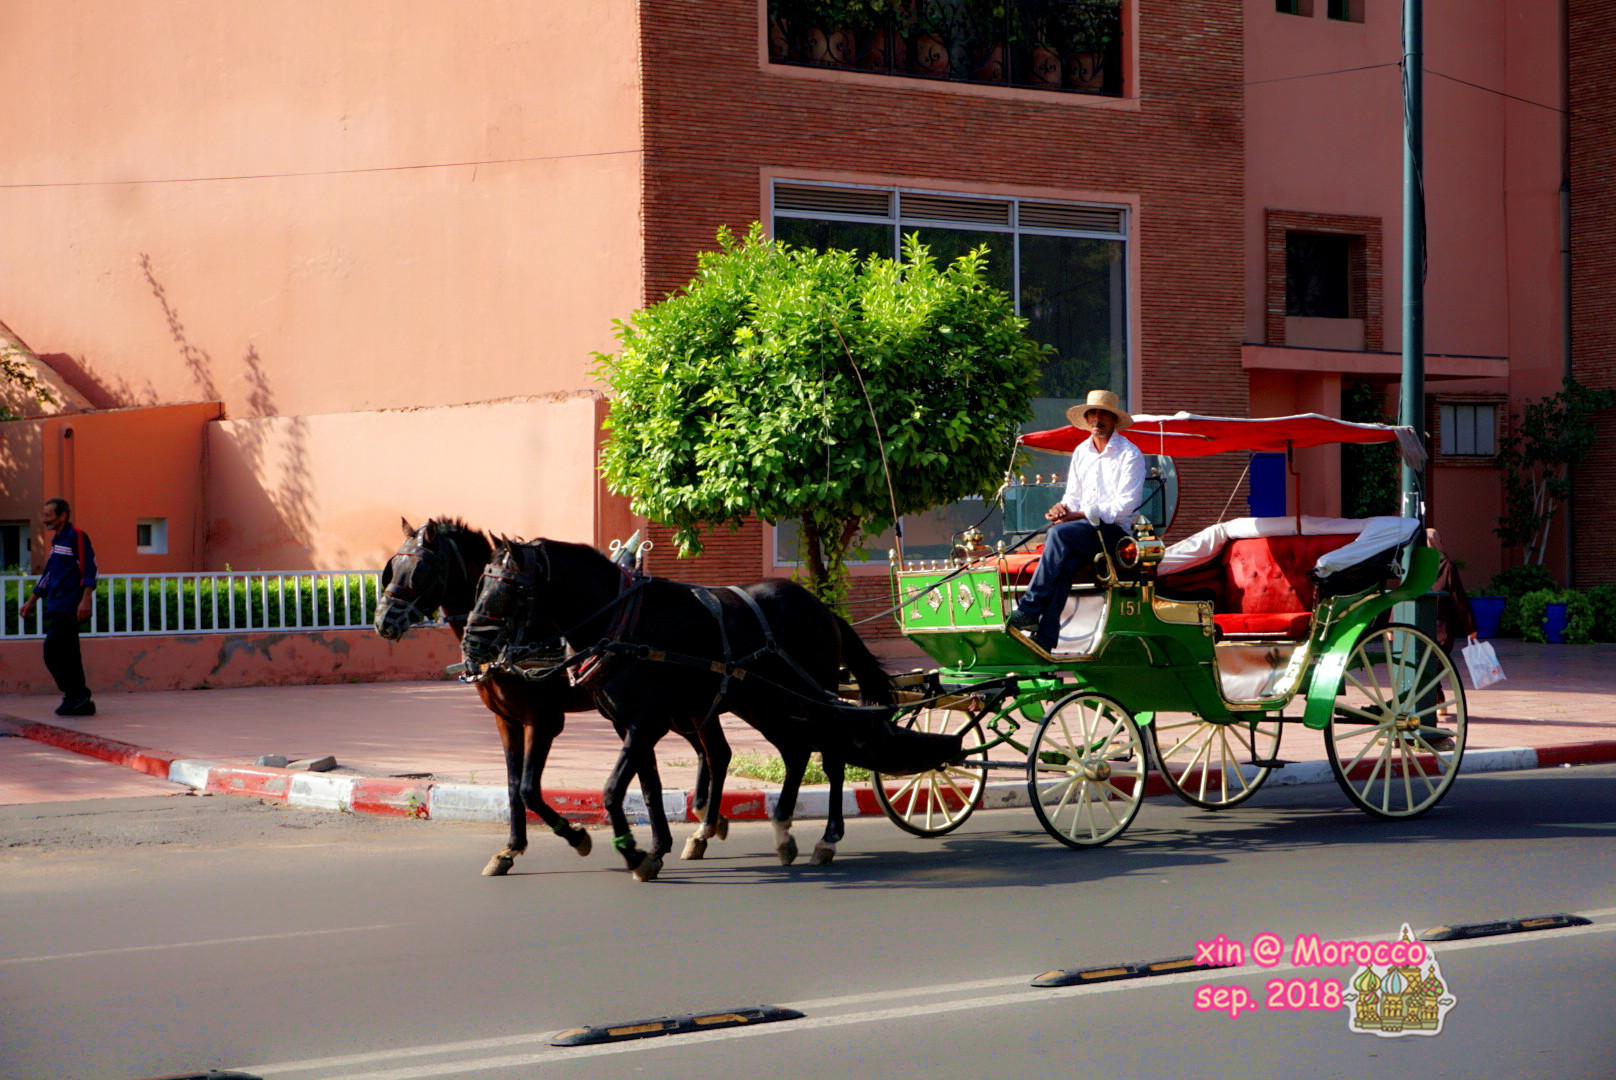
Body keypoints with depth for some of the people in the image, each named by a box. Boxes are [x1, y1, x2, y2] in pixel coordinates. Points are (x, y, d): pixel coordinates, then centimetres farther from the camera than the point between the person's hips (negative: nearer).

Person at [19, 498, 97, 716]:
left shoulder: (76, 537, -8)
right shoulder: (56, 541, 20)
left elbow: (89, 569, -15)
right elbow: (48, 575, 29)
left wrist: (86, 600, -23)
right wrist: (32, 601, 31)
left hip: (68, 608, -9)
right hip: (56, 608, 9)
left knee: (53, 652, -12)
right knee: (67, 655, 7)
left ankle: (77, 696, -8)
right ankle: (79, 701, 9)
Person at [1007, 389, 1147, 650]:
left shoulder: (1130, 455, -2)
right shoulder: (1081, 452, 18)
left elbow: (1125, 507, -11)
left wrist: (1077, 515, -17)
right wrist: (1063, 508, -7)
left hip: (1116, 531, -5)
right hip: (1083, 531, 5)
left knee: (1060, 534, -32)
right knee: (1066, 560, -30)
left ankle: (1029, 608, -33)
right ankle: (1046, 637, -38)